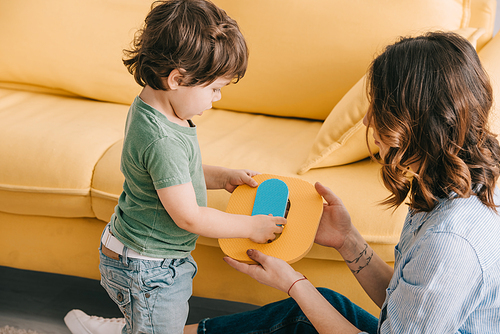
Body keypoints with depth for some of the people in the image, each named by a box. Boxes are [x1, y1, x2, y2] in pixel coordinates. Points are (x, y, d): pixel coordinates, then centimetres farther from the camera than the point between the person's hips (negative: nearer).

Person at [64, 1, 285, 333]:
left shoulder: (149, 110, -1)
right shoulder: (162, 141, -33)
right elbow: (189, 217, -26)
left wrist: (224, 177, 4)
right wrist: (250, 225, -15)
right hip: (149, 272, -9)